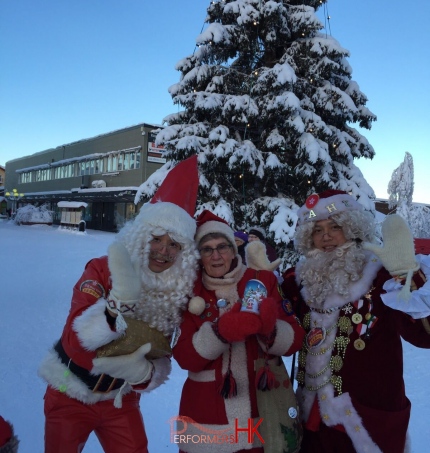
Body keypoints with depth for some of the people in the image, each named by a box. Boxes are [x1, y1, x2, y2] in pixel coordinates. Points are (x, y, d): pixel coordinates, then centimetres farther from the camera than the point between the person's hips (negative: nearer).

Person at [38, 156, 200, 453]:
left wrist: (144, 374, -27)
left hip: (121, 400, 2)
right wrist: (121, 301, -47)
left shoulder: (179, 292, -13)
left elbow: (160, 357, -6)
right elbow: (74, 343, -32)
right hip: (70, 396, -2)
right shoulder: (103, 270, -22)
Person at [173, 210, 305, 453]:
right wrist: (221, 330, -29)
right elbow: (185, 357, -13)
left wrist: (269, 327, -29)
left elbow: (294, 340, -9)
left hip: (266, 410, 1)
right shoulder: (191, 292, -6)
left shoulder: (264, 280, -6)